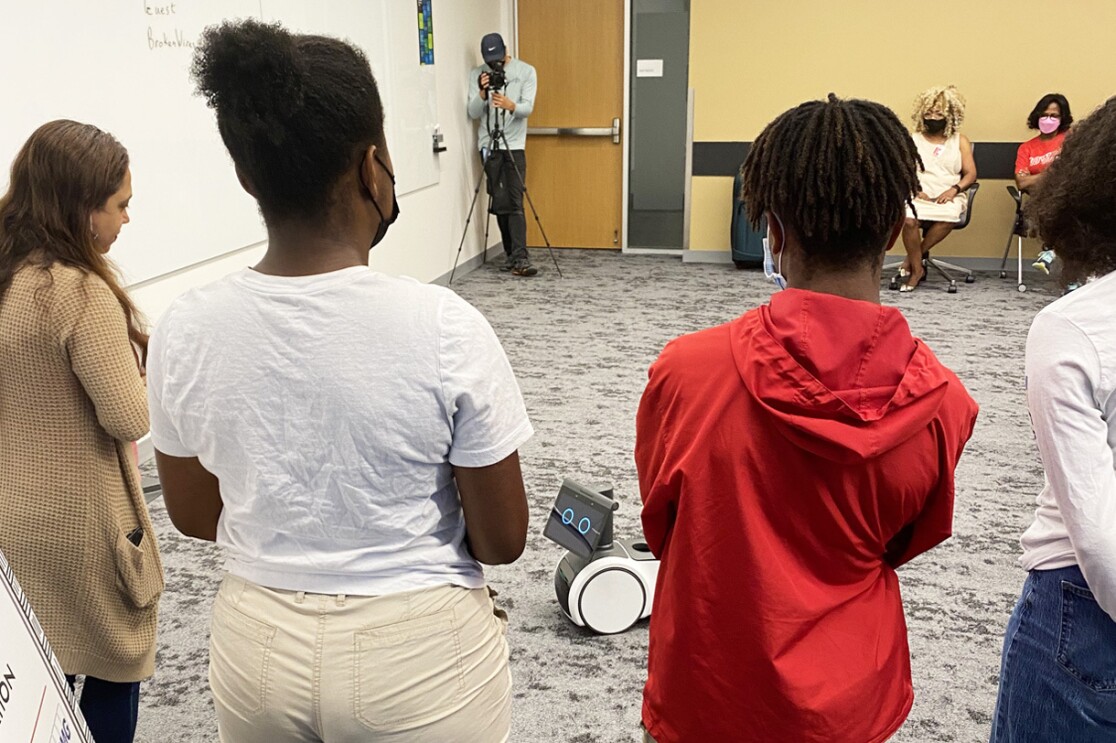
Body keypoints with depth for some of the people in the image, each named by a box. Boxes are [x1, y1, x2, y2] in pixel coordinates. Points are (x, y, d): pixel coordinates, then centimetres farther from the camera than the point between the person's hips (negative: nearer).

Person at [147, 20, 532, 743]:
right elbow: (502, 540, -13)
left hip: (258, 648, 3)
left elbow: (195, 514, 1)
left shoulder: (185, 330, -13)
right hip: (419, 653, -2)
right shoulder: (445, 328, -23)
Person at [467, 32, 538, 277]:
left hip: (515, 146, -1)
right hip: (489, 145, 1)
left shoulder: (526, 71, 1)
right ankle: (511, 253, 13)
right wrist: (482, 94, -22)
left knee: (515, 202, -9)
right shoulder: (477, 74, 3)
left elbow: (528, 108, -9)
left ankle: (519, 258, -12)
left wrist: (511, 105, -29)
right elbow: (472, 113, -3)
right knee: (499, 202, 1)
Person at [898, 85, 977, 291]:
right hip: (918, 196, 0)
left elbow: (971, 174, 7)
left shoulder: (960, 141, 16)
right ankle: (917, 268, -17)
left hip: (949, 196, 0)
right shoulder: (913, 140, 15)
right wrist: (914, 189, -14)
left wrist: (954, 189, -12)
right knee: (909, 219, -36)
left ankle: (914, 257, -17)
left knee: (949, 216, -37)